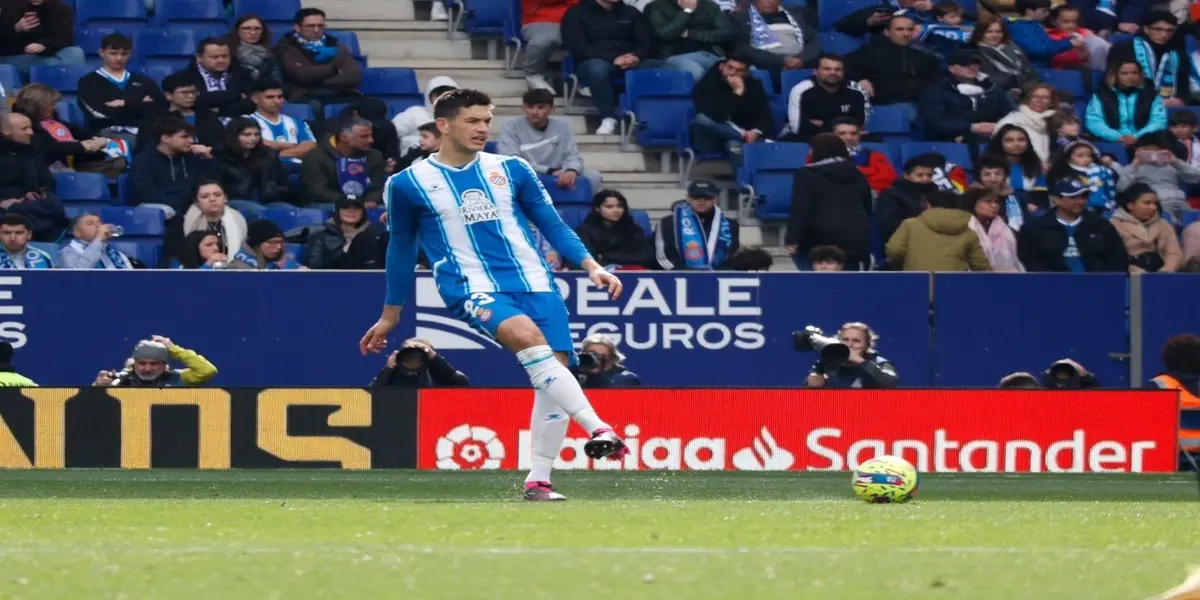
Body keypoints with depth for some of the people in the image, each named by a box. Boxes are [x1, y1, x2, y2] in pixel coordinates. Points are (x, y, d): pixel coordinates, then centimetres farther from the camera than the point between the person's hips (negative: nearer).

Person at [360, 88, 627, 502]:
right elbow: (401, 248, 16)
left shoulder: (511, 170, 11)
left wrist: (592, 266, 3)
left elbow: (552, 225, 16)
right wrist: (390, 316, 22)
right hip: (473, 289, -4)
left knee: (554, 368, -10)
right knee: (528, 336, -32)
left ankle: (538, 480, -1)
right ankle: (597, 429, -42)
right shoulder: (408, 185, 5)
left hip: (533, 281, 4)